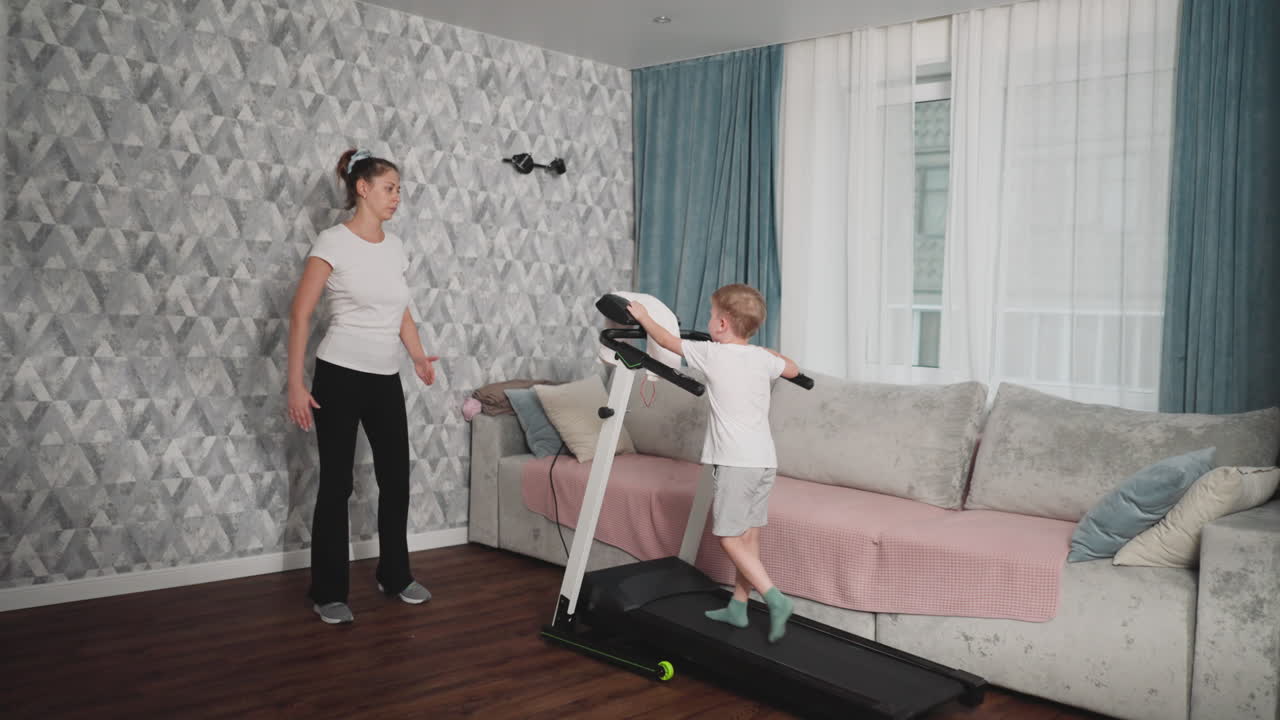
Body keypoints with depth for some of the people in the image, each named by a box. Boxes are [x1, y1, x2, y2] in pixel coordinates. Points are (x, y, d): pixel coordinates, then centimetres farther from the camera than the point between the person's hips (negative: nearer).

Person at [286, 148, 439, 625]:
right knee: (337, 485, 2)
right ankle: (328, 592, 14)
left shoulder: (395, 247, 10)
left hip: (386, 379, 6)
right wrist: (295, 384, -14)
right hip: (341, 376, -6)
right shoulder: (333, 243, -9)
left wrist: (418, 356, 5)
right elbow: (300, 315, -10)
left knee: (396, 478, 10)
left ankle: (395, 575, 27)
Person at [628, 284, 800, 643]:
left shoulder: (711, 354, -6)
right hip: (765, 460, 7)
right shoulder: (763, 358, 9)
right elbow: (793, 370, 30)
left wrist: (642, 317, 23)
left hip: (736, 462, -7)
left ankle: (775, 598, -11)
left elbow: (667, 340, 7)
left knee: (729, 537, -1)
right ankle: (738, 607, 22)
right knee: (748, 535, 12)